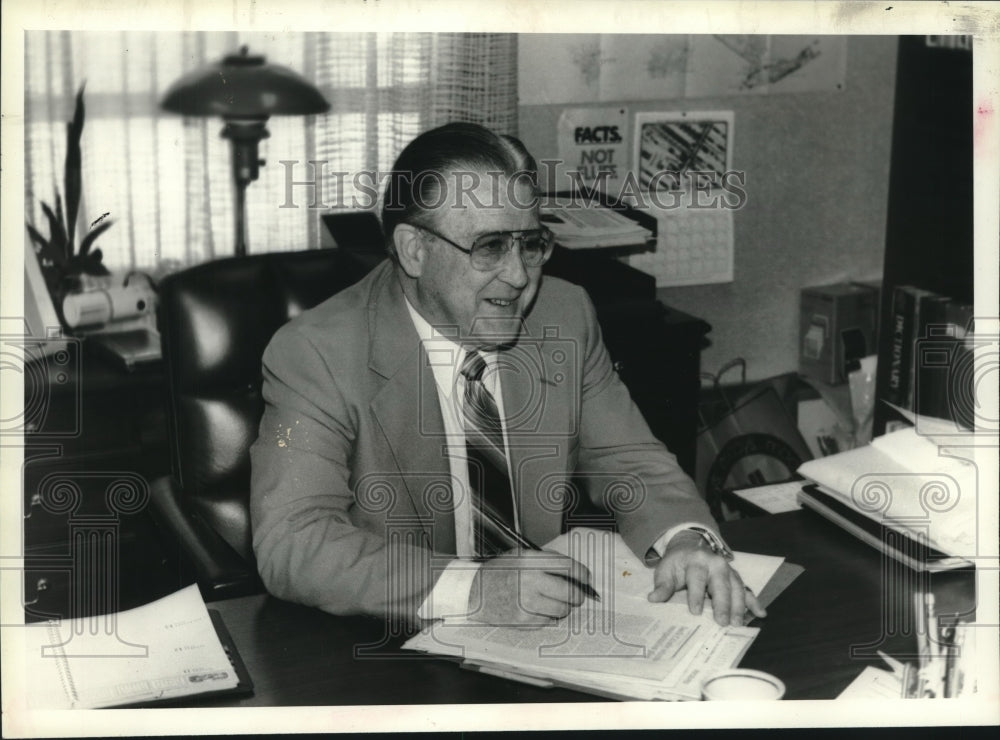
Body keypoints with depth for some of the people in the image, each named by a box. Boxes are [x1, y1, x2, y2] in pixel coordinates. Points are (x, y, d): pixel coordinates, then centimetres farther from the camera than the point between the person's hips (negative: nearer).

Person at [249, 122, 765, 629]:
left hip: (554, 645, 3)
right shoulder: (315, 355, -14)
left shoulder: (565, 318, 1)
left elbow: (629, 461, 7)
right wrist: (471, 588, -33)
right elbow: (290, 544, -23)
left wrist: (686, 540, -15)